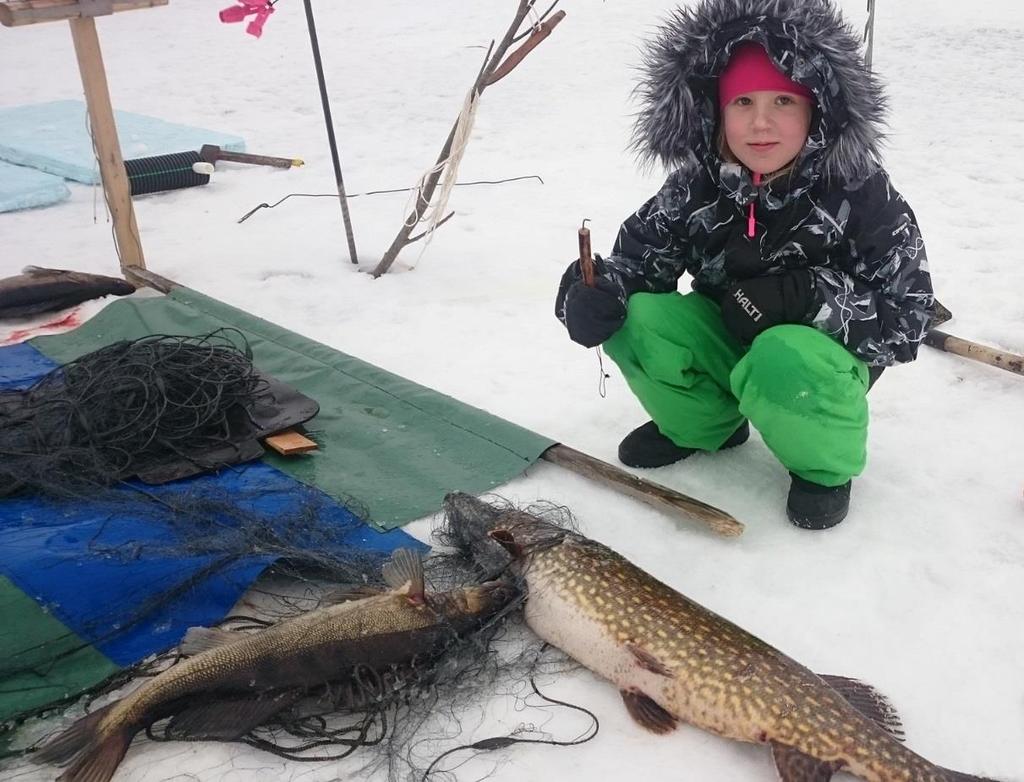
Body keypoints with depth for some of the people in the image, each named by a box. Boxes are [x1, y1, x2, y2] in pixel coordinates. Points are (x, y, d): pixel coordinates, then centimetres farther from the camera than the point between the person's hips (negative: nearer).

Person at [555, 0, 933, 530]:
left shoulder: (857, 194, -22)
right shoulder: (697, 187, -12)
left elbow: (906, 315, -20)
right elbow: (642, 251, -5)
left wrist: (805, 295, -34)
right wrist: (599, 293, -29)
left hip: (822, 355, -4)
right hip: (727, 344, 5)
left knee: (784, 364, -39)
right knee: (634, 316, -20)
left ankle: (825, 465, -4)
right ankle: (700, 425, 10)